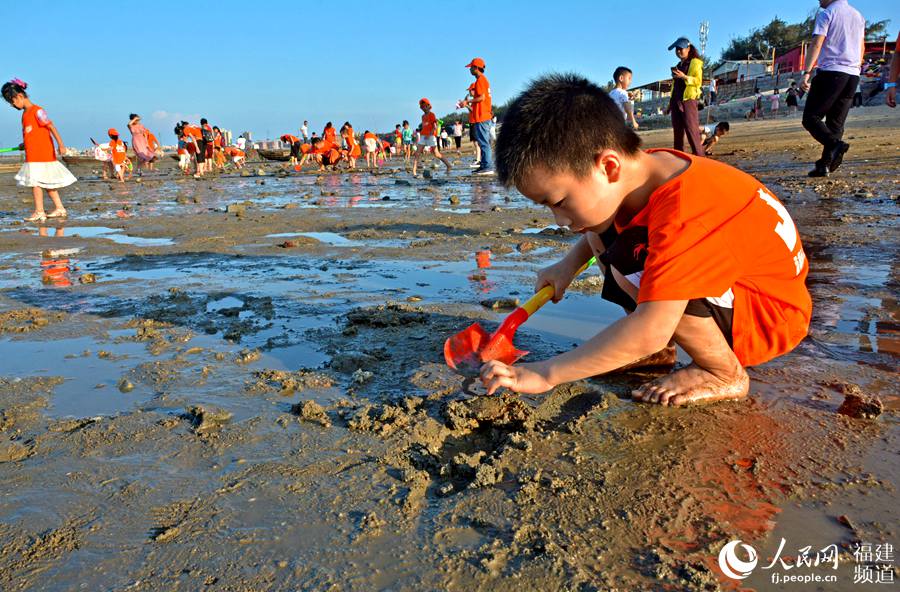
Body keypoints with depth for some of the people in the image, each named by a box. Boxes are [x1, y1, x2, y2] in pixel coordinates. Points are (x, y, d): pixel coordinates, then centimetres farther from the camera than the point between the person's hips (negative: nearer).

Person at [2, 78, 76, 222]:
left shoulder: (37, 111, -12)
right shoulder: (25, 113, 15)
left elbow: (51, 126, -17)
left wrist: (60, 144, -24)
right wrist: (24, 144, 15)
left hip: (41, 153, -9)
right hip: (32, 154, 9)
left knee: (35, 181, -6)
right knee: (47, 181, 11)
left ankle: (39, 212, -1)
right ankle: (60, 208, 17)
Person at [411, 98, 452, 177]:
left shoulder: (432, 115, -4)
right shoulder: (423, 116, 18)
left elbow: (435, 127, -12)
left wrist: (429, 134, -22)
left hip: (431, 136, -7)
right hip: (423, 136, 7)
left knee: (437, 154, -4)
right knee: (417, 153, -6)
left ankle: (449, 166, 12)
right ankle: (414, 172, -11)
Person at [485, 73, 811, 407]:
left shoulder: (683, 210, -36)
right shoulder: (643, 168, -9)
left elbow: (648, 332, -41)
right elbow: (598, 223, 16)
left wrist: (546, 373, -36)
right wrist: (568, 264, 0)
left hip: (772, 315, -8)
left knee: (629, 263, -32)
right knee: (601, 232, 3)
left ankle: (725, 375, -12)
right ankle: (659, 350, 4)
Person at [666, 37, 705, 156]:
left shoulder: (695, 62, 0)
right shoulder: (679, 65, 21)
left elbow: (698, 81, -11)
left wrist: (684, 77, -23)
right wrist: (671, 102, 19)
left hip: (688, 99, -7)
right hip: (676, 101, 8)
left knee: (691, 130, -14)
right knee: (677, 131, 6)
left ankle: (699, 157, -13)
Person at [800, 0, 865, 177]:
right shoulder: (858, 16, 22)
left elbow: (816, 45, -11)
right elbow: (862, 48, 25)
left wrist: (806, 73, -16)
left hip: (830, 71, -7)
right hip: (853, 75, 7)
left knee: (811, 118, -6)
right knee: (836, 122, 5)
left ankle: (835, 144, -29)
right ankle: (825, 165, 0)